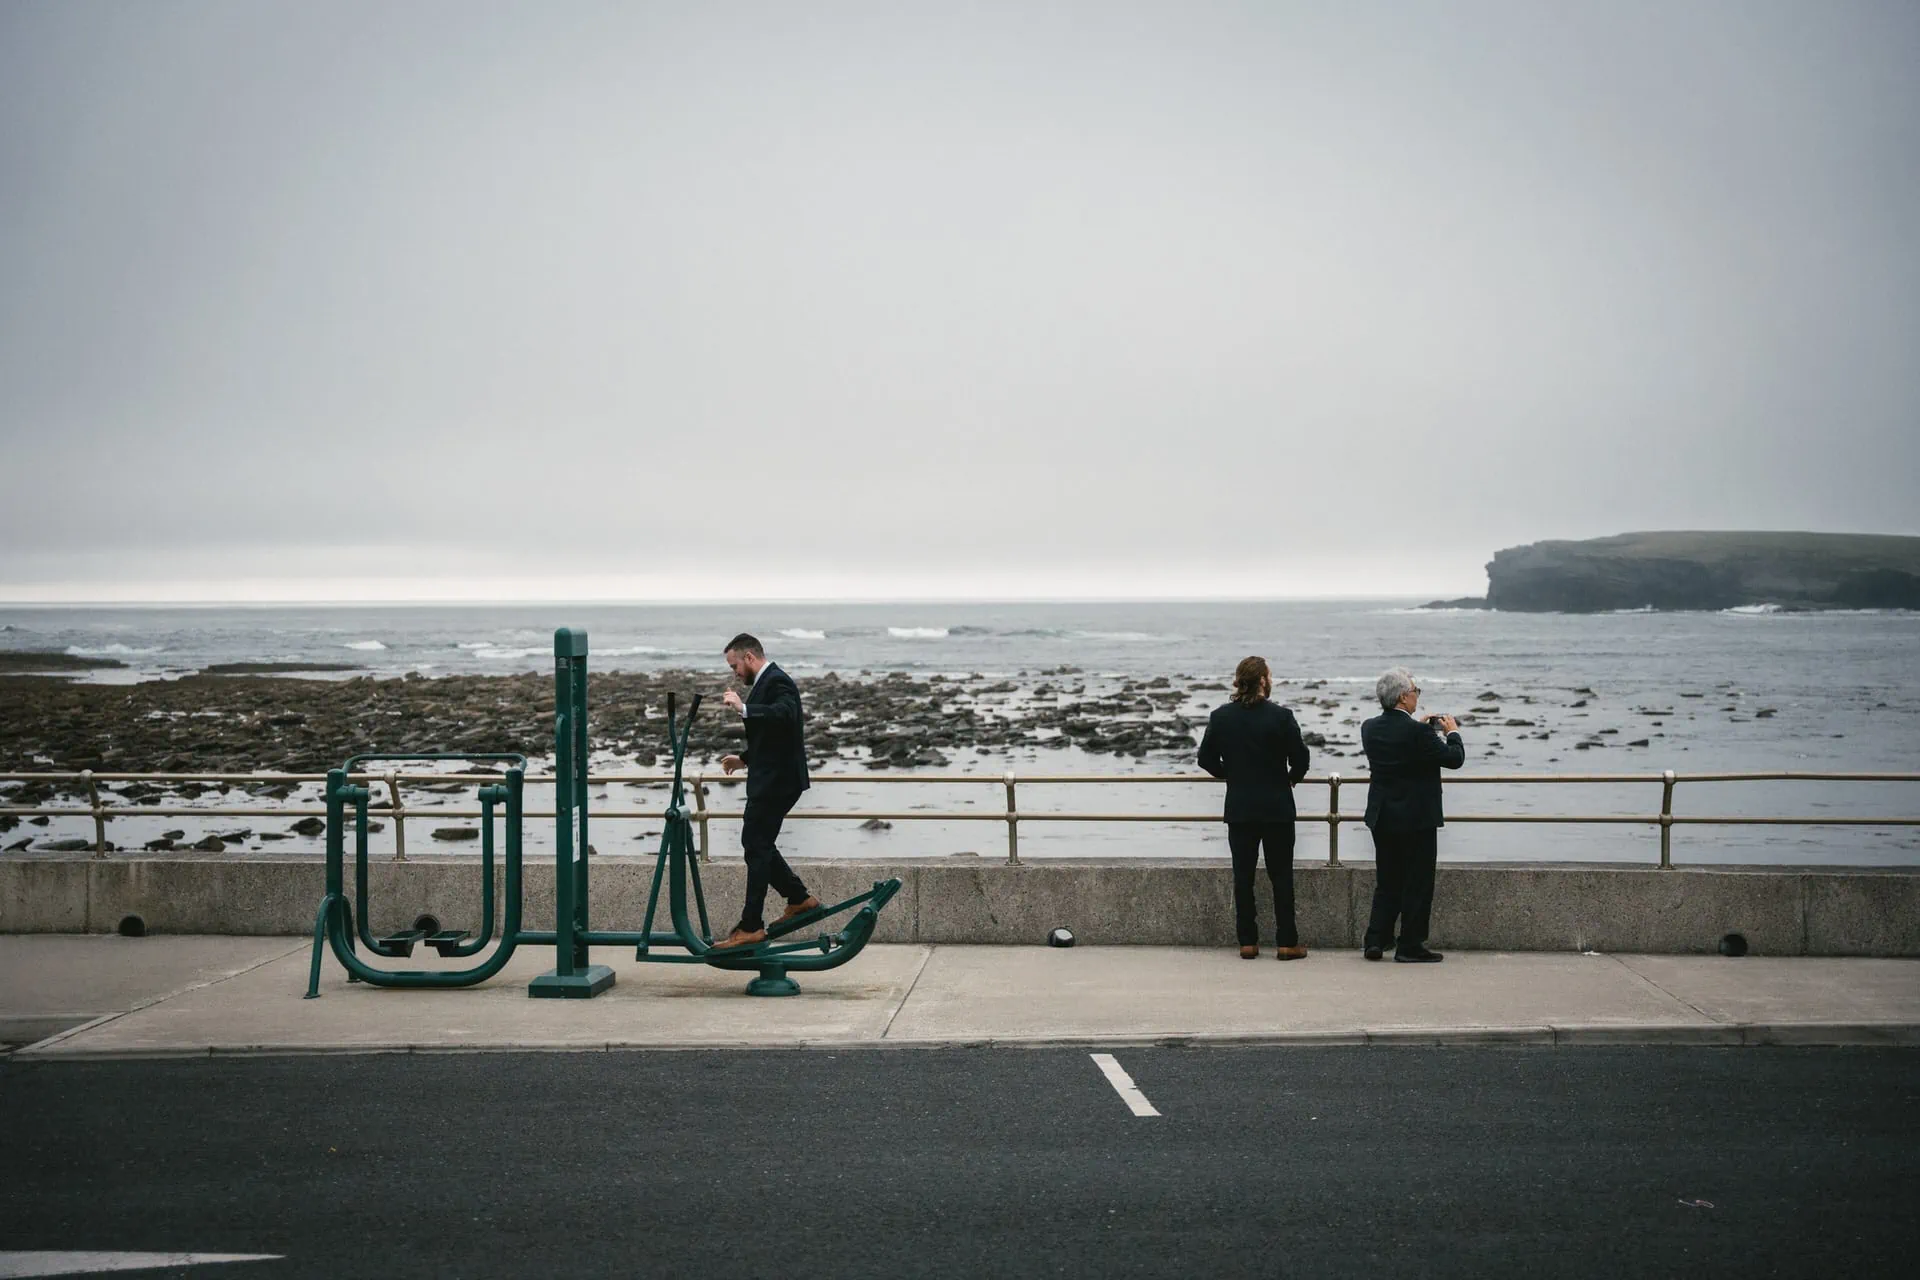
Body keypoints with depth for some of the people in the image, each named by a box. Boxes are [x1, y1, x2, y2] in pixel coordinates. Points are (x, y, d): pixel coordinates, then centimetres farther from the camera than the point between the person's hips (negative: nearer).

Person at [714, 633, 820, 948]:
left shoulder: (777, 682, -15)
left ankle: (751, 926, -3)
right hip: (770, 779, 10)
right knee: (758, 844, 16)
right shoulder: (765, 682, 16)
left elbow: (785, 714, -36)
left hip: (776, 781, -10)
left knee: (757, 847, -7)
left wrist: (744, 708, -35)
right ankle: (800, 899, 26)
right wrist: (744, 759, 23)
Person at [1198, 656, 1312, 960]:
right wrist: (1292, 777, 11)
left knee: (1243, 876, 7)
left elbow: (1206, 758, 3)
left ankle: (1247, 942, 8)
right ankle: (1286, 943, 5)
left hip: (1239, 809, 2)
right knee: (1281, 876, 5)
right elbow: (1300, 758, -10)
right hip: (1277, 808, -2)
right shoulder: (1281, 717, -12)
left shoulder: (1220, 717, -3)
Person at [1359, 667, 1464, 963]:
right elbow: (1454, 759, -12)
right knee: (1417, 884, 4)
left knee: (1387, 883, 16)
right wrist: (1452, 732, 6)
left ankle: (1375, 941, 14)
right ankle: (1410, 946, 7)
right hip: (1416, 817, -6)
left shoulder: (1369, 728, 1)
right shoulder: (1418, 732, -19)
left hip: (1381, 817, 7)